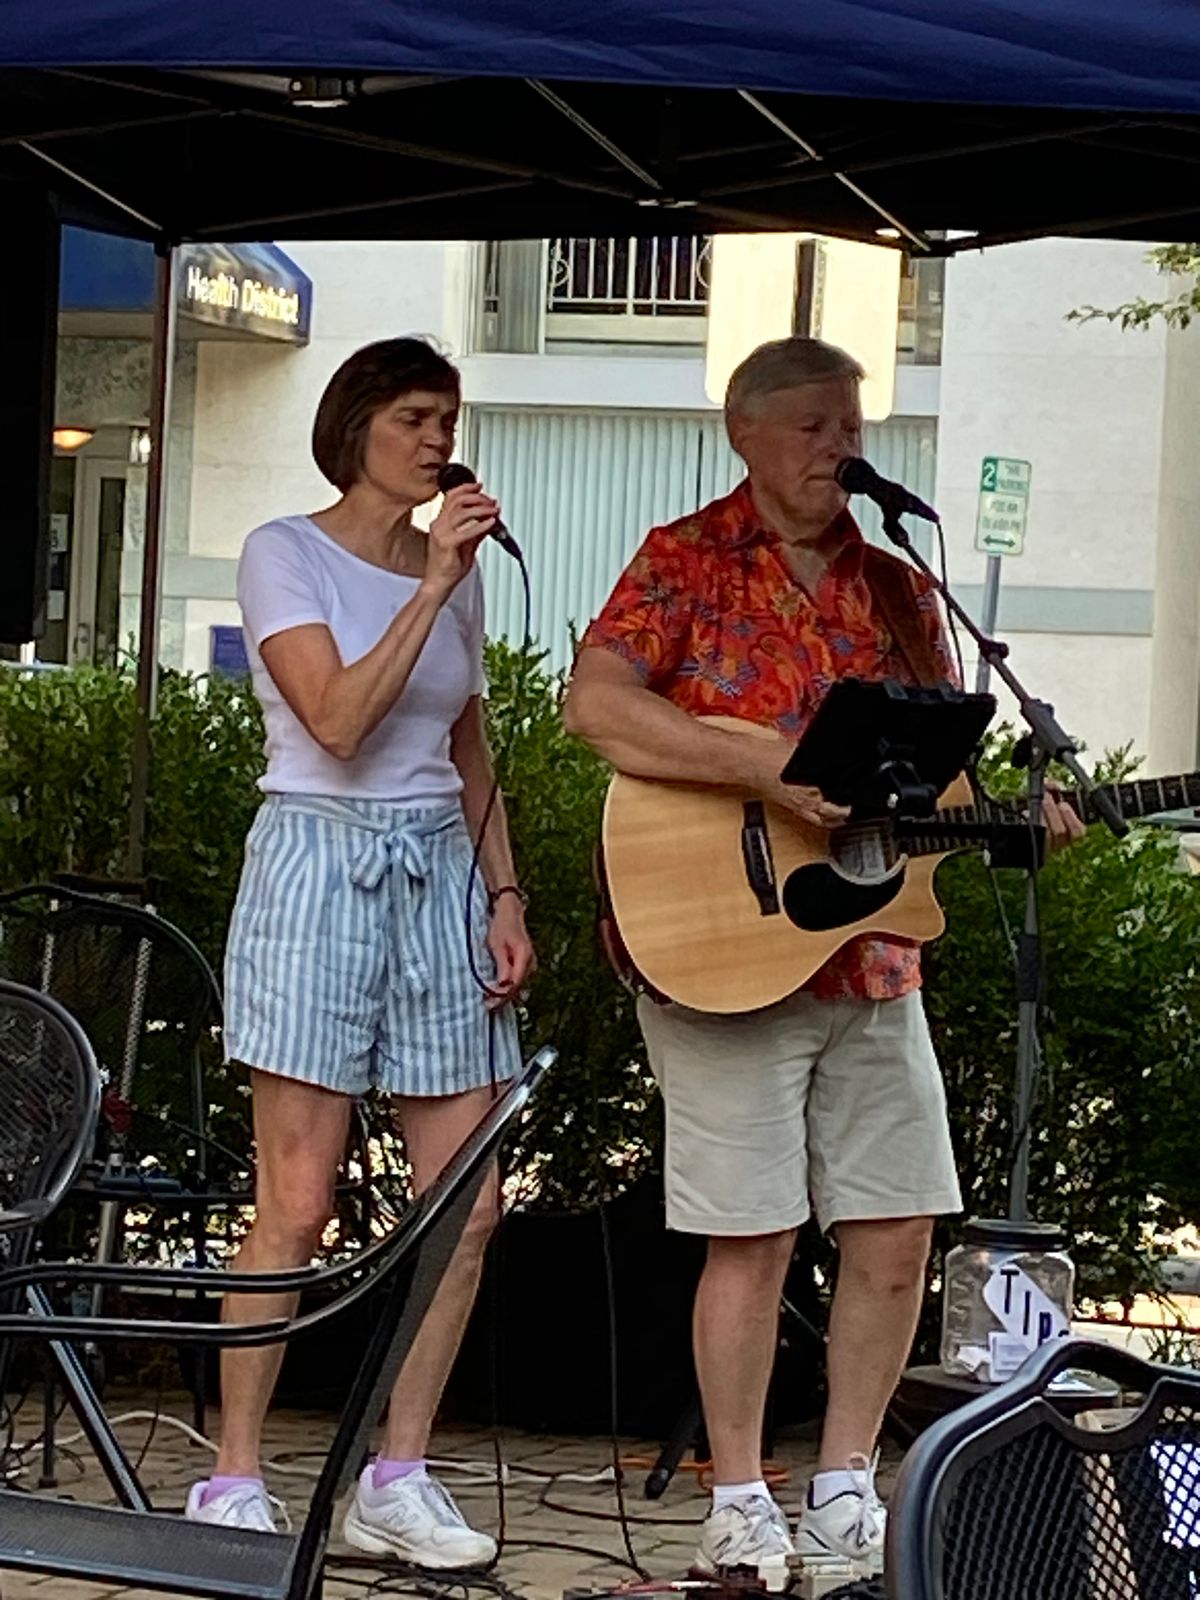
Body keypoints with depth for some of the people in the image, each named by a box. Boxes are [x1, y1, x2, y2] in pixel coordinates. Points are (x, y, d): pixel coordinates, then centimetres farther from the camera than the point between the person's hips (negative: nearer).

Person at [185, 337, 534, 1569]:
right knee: (297, 1205, -8)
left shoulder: (457, 570, 15)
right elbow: (338, 722, -15)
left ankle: (398, 1481, 7)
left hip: (441, 873, 6)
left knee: (466, 1205, -1)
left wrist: (504, 894, 11)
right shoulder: (286, 554, -2)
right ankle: (233, 1482, 0)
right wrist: (431, 586, -16)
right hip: (319, 863, -6)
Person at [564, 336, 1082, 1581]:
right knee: (754, 1234, -3)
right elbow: (596, 703, -20)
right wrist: (774, 769, -26)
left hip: (872, 955, 6)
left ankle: (843, 1492, 18)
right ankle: (739, 1507, 9)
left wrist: (1017, 813, -3)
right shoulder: (687, 565, -3)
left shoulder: (896, 590, 13)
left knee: (896, 1231, 5)